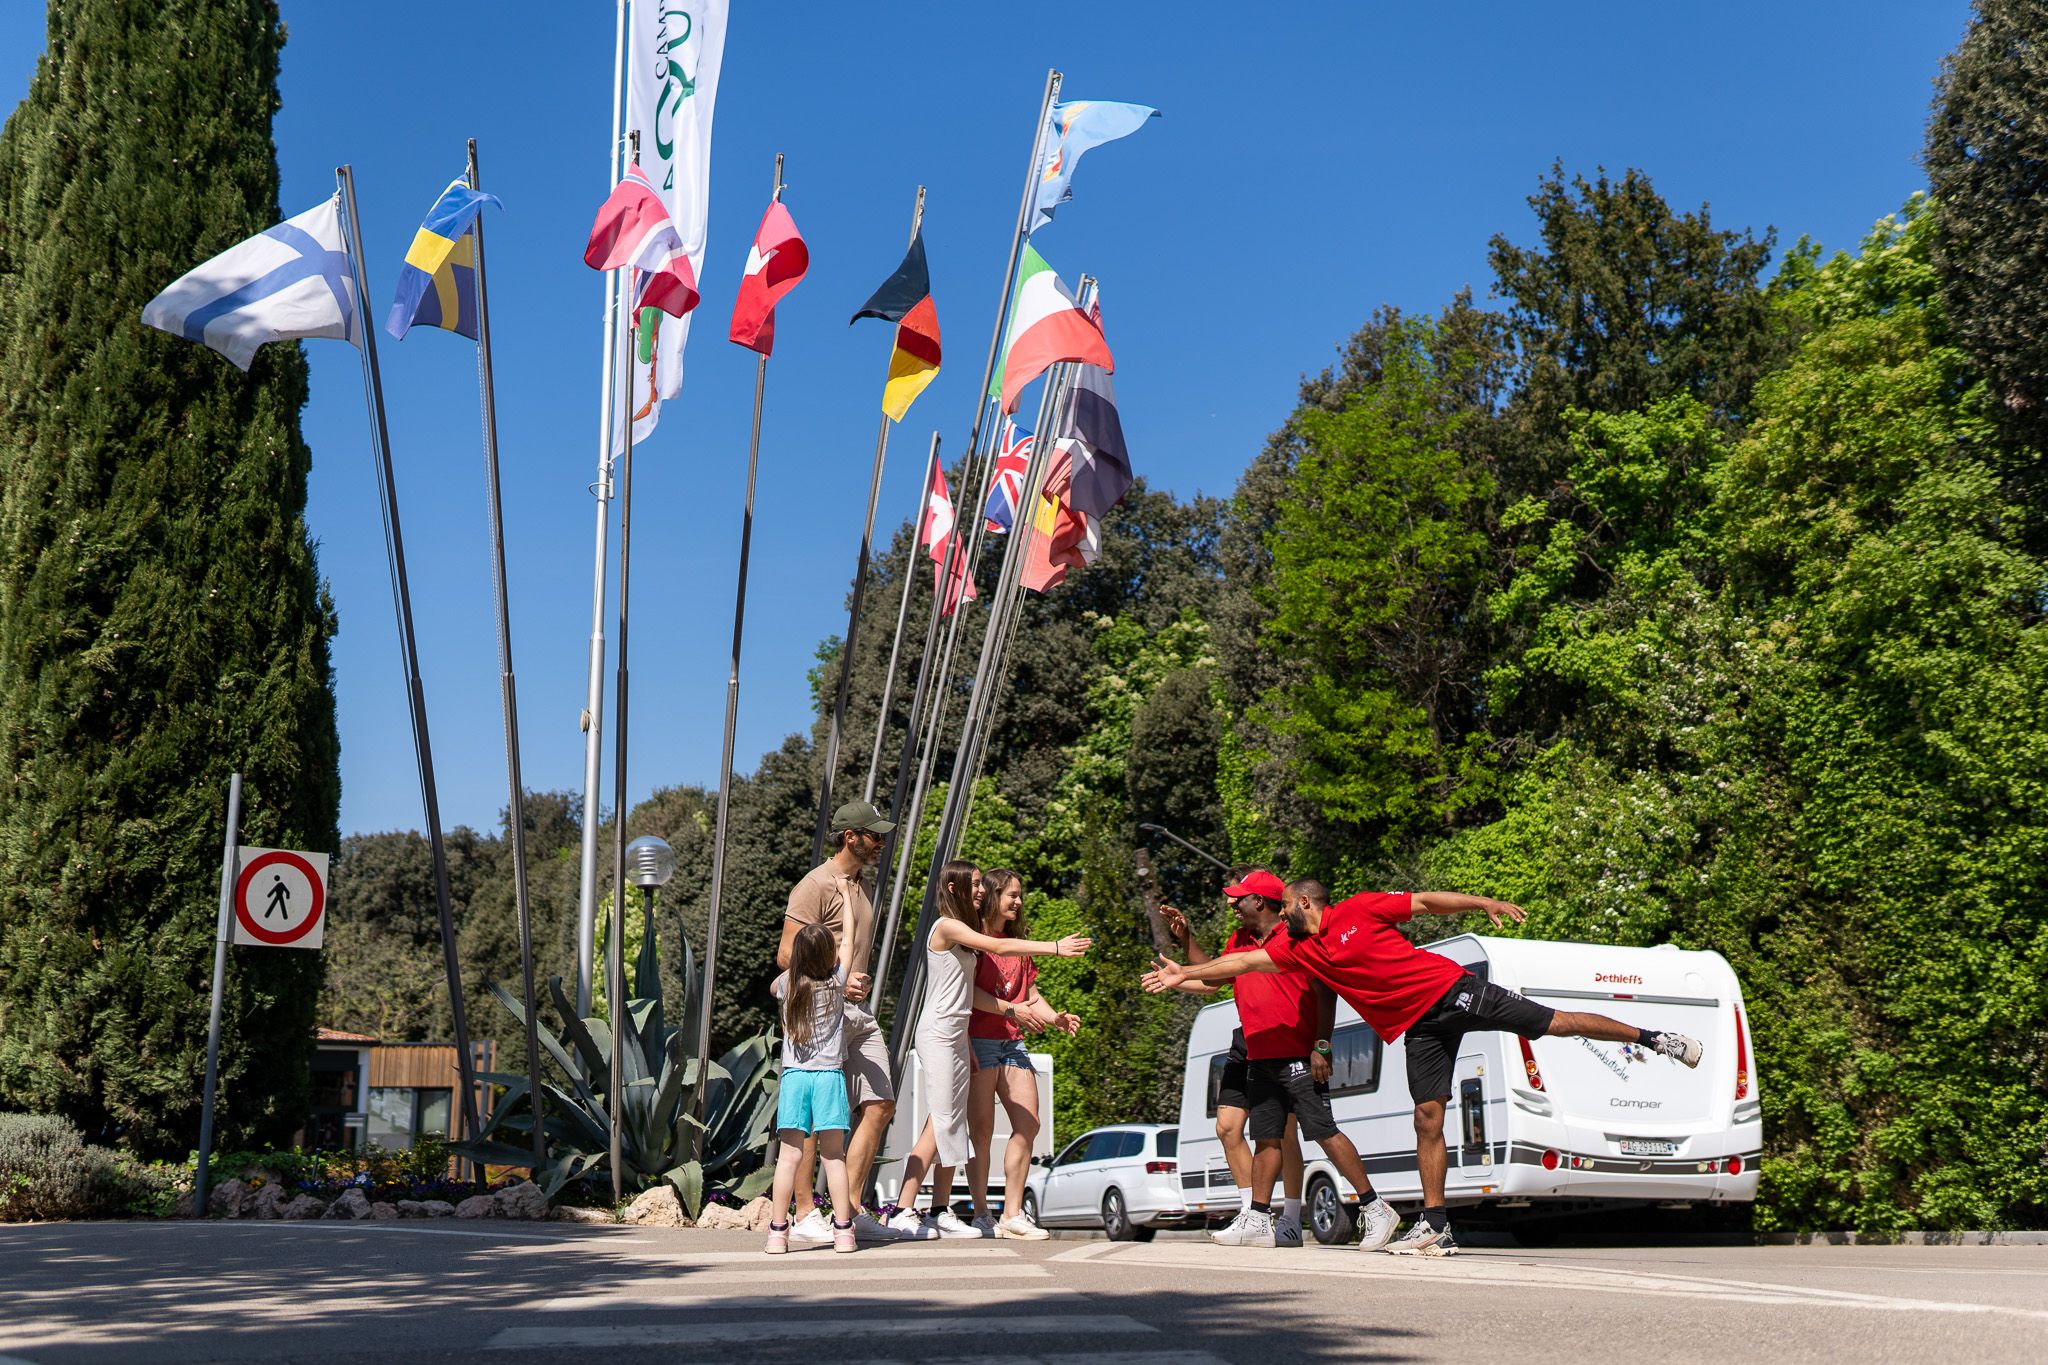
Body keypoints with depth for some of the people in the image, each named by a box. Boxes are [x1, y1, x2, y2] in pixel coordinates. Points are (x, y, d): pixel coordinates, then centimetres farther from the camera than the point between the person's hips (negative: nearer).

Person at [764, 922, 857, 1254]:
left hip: (793, 1075, 1)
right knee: (834, 1155, 2)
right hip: (828, 1075, -1)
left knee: (789, 1155, -2)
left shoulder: (788, 983, 4)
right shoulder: (836, 982, 0)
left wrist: (799, 963, 37)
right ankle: (843, 1231, 3)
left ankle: (777, 1232, -3)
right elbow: (849, 942, 16)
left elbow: (774, 986, 30)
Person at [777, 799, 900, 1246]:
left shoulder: (860, 886, 20)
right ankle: (805, 1217, -1)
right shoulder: (816, 886, -9)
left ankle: (851, 1210, 9)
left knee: (880, 1104, 4)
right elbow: (787, 955, -15)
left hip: (860, 1012, 9)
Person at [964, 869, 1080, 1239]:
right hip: (979, 1040, -7)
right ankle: (981, 1216, 0)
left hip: (1012, 1042, 7)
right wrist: (1011, 1009, -20)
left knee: (1028, 1125, -2)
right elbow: (968, 990, -13)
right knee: (981, 1129, -5)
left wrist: (1055, 1018, 0)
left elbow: (1032, 994, 18)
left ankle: (1013, 1214, 2)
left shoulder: (1017, 945, 21)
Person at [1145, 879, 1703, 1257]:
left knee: (1555, 1022, -5)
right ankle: (1435, 1227, -3)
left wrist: (1484, 903, -11)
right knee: (1427, 1119, -4)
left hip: (1450, 988, -4)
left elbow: (1428, 901, -3)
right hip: (1419, 1027, 4)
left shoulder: (1360, 909, -5)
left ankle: (1652, 1038, 12)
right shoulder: (1297, 949, 8)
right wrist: (1186, 972, 5)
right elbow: (1244, 962, 9)